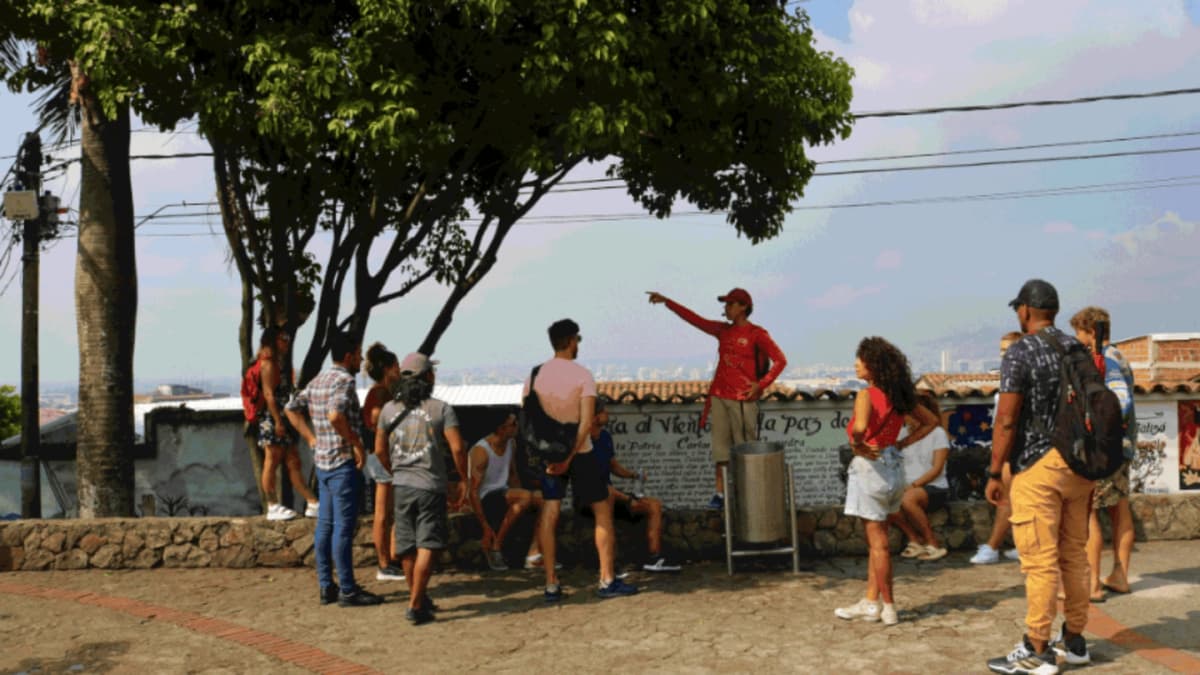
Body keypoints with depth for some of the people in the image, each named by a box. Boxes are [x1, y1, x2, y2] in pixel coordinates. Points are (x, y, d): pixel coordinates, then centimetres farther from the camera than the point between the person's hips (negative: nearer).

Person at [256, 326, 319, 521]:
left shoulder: (281, 363, 18)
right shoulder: (268, 363, -10)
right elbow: (268, 394, -17)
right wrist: (278, 421, -20)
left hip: (283, 420, 10)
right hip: (272, 419, -10)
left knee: (293, 463, 7)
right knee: (271, 463, -2)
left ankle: (312, 504, 7)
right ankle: (273, 507, 5)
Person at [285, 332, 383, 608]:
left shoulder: (318, 380, 12)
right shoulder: (344, 380, -15)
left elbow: (292, 409, 18)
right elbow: (335, 415, -30)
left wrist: (312, 439, 16)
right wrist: (357, 444, -20)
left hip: (322, 461, 9)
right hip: (343, 463, -9)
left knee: (325, 526, 12)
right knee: (344, 528, -4)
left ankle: (326, 587, 19)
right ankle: (348, 590, 2)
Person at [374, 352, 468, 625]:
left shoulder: (389, 409, 5)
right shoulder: (441, 408, -7)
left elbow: (380, 450, 9)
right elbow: (457, 448, -12)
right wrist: (465, 479, 1)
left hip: (401, 485, 5)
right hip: (430, 485, -5)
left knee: (407, 546, 14)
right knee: (426, 547, -2)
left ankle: (419, 598, 28)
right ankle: (415, 606, -4)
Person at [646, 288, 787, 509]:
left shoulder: (757, 334, -4)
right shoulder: (723, 330, 13)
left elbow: (780, 360, -7)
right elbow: (694, 319, 15)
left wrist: (761, 384, -14)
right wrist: (666, 301, 13)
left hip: (742, 398, -5)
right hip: (719, 396, 5)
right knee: (720, 444, 4)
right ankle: (720, 493, 7)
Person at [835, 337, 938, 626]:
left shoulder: (866, 395, -17)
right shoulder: (899, 396, 6)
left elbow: (860, 427, -37)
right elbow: (931, 421, 16)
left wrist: (857, 445, -17)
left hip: (871, 468, -8)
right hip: (893, 467, 8)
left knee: (878, 542, 3)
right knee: (875, 539, 17)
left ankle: (888, 607, 11)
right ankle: (871, 602, 24)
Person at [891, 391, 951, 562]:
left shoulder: (937, 433, -1)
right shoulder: (904, 435, 15)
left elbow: (937, 468, -10)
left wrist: (913, 485, -19)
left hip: (935, 488, -5)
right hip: (910, 487, 5)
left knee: (908, 499, -37)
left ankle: (933, 544, -16)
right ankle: (915, 541, -10)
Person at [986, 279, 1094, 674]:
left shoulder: (1020, 353, -11)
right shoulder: (1080, 350, 10)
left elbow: (1006, 420, -14)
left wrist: (994, 473, -8)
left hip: (1037, 466, -7)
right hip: (1079, 463, 7)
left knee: (1040, 561, -4)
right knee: (1074, 554, 14)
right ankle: (1074, 641, 24)